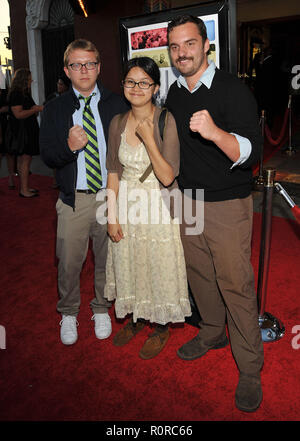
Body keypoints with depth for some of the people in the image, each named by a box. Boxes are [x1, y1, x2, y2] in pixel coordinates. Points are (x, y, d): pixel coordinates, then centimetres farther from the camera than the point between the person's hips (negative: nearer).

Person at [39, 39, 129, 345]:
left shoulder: (116, 104, 3)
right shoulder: (54, 109, 3)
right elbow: (46, 156, -2)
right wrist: (70, 147, -23)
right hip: (74, 199, 0)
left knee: (107, 259, 13)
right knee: (69, 262, 8)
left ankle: (101, 309, 37)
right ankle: (68, 313, 34)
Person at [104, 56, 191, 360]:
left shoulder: (167, 121, -14)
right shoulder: (117, 123, 2)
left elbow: (167, 177, -19)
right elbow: (113, 172, 4)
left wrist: (148, 139, -27)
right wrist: (112, 215, -1)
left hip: (158, 208, -4)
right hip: (126, 207, 5)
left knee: (159, 268, 9)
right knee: (128, 266, 18)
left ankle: (161, 328, 34)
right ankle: (135, 319, 43)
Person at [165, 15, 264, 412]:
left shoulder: (234, 91, -13)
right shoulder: (173, 94, 8)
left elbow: (251, 154, -23)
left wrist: (214, 132, -40)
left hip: (227, 206, -6)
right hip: (186, 201, 7)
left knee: (236, 285, -1)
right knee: (199, 275, 17)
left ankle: (250, 368, 17)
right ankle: (212, 332, 41)